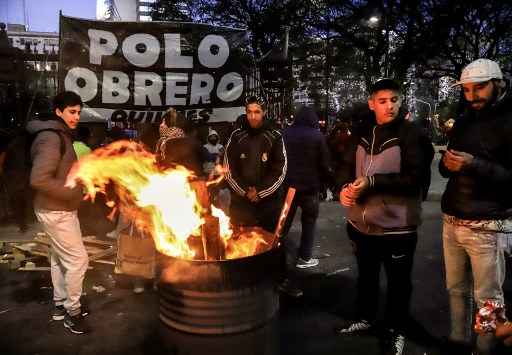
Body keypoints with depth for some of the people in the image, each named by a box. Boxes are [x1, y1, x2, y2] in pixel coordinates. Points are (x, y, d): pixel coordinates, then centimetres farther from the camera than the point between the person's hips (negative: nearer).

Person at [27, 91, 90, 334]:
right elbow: (39, 180, -30)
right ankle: (72, 312, 10)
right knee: (78, 259, -4)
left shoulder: (60, 135, 10)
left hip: (61, 209, 10)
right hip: (55, 212, -10)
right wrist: (73, 192, -23)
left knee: (60, 258, 19)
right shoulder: (51, 138, -21)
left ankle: (60, 305, 33)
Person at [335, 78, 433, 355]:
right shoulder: (361, 133, 5)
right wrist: (344, 186, -15)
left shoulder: (410, 133, -12)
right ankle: (365, 318, 46)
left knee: (398, 282, 14)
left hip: (396, 225, -5)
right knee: (365, 275, 24)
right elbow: (346, 166, 7)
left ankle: (396, 331, 35)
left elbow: (415, 178, -20)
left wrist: (372, 181, -26)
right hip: (362, 222, 5)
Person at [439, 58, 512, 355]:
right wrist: (447, 163, -4)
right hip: (451, 222, 6)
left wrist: (475, 165, -25)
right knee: (456, 289, 15)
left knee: (488, 298, 3)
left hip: (487, 227, -6)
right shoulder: (463, 121, 13)